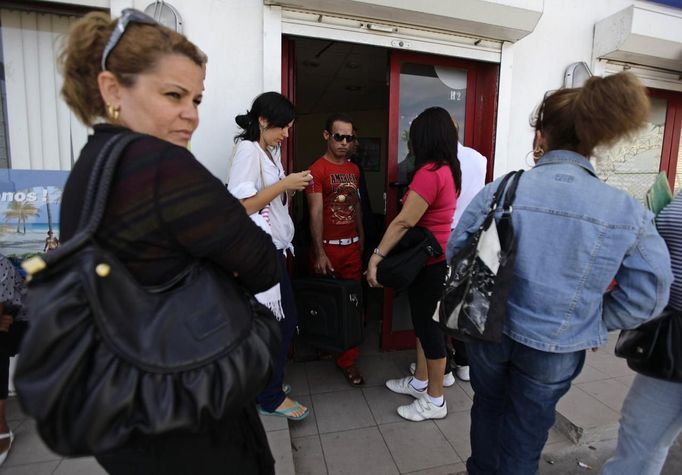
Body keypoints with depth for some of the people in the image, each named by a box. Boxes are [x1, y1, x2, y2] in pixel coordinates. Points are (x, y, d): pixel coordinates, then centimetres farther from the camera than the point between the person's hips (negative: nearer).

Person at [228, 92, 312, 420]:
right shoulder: (248, 150, -11)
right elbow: (241, 206, -17)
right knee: (277, 323, -1)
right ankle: (270, 398, 18)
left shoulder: (271, 152, 17)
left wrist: (292, 189, 7)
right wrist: (284, 183, -16)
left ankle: (270, 383, 34)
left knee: (285, 320, 15)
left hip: (275, 248, 9)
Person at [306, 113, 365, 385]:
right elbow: (316, 213, -16)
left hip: (352, 245, 5)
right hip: (328, 246, -5)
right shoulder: (317, 170, -9)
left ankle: (348, 358, 16)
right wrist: (319, 253, -22)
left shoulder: (354, 169, 12)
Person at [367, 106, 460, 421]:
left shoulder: (429, 172, -21)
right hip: (435, 257, 9)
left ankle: (435, 401, 19)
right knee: (424, 320, 19)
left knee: (428, 324, 2)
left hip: (429, 261, -9)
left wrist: (377, 255, -22)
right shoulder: (448, 170, 8)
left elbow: (404, 222, -25)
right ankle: (420, 382, 36)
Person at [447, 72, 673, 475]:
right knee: (525, 435, 22)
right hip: (555, 349, 0)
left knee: (488, 406, 29)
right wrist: (591, 324, 7)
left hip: (490, 332, 1)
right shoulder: (629, 212, -12)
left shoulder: (501, 190, -16)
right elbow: (646, 297, -6)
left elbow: (456, 251, -7)